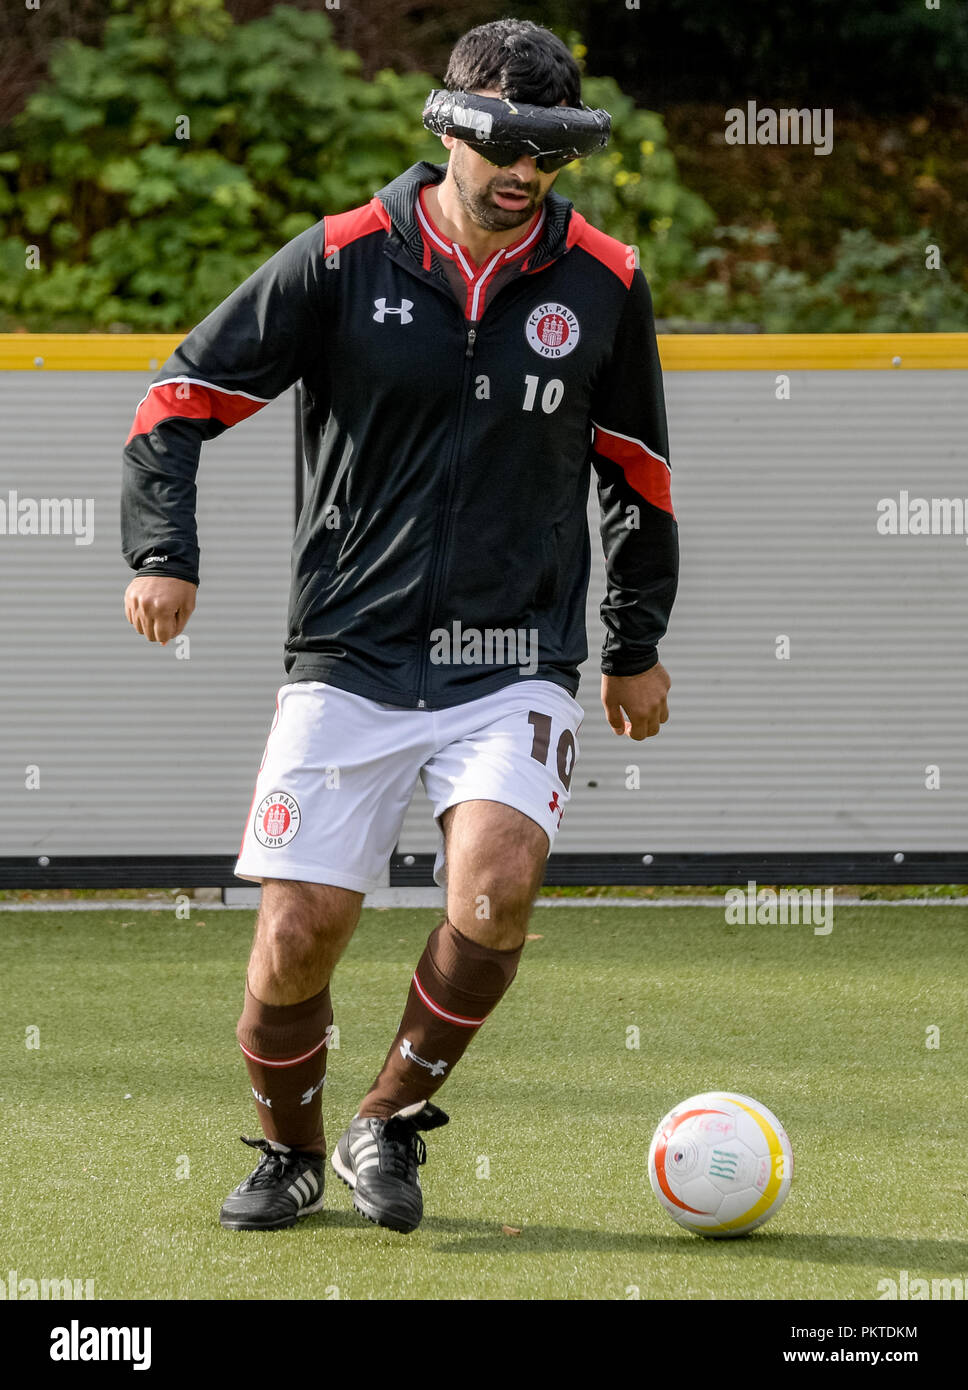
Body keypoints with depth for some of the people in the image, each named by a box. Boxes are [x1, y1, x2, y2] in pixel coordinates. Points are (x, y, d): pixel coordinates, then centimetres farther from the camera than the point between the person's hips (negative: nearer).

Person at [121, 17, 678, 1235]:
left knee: (495, 887, -24)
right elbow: (180, 398, 2)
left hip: (516, 668, 1)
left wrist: (635, 650, 22)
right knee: (298, 934, -5)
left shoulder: (602, 283, 2)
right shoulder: (342, 260, -4)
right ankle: (290, 1152, 25)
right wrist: (163, 553, -11)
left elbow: (637, 472, 17)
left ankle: (393, 1121, 1)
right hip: (349, 663, 0)